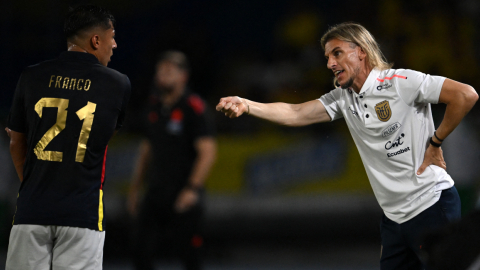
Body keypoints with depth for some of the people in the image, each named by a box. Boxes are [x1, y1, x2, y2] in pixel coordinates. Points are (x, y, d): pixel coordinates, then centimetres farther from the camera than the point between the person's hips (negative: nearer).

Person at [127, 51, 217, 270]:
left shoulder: (194, 108, -8)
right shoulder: (154, 107, 13)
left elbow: (207, 152, -13)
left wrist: (192, 188, -20)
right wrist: (135, 189, 19)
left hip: (184, 195, -6)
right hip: (156, 192, 6)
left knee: (188, 252, -3)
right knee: (141, 248, -3)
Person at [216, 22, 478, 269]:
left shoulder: (400, 82, -12)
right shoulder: (342, 98, 10)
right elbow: (296, 114, 2)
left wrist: (435, 143, -11)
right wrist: (247, 106, -12)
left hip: (432, 205, -7)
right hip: (395, 215, 7)